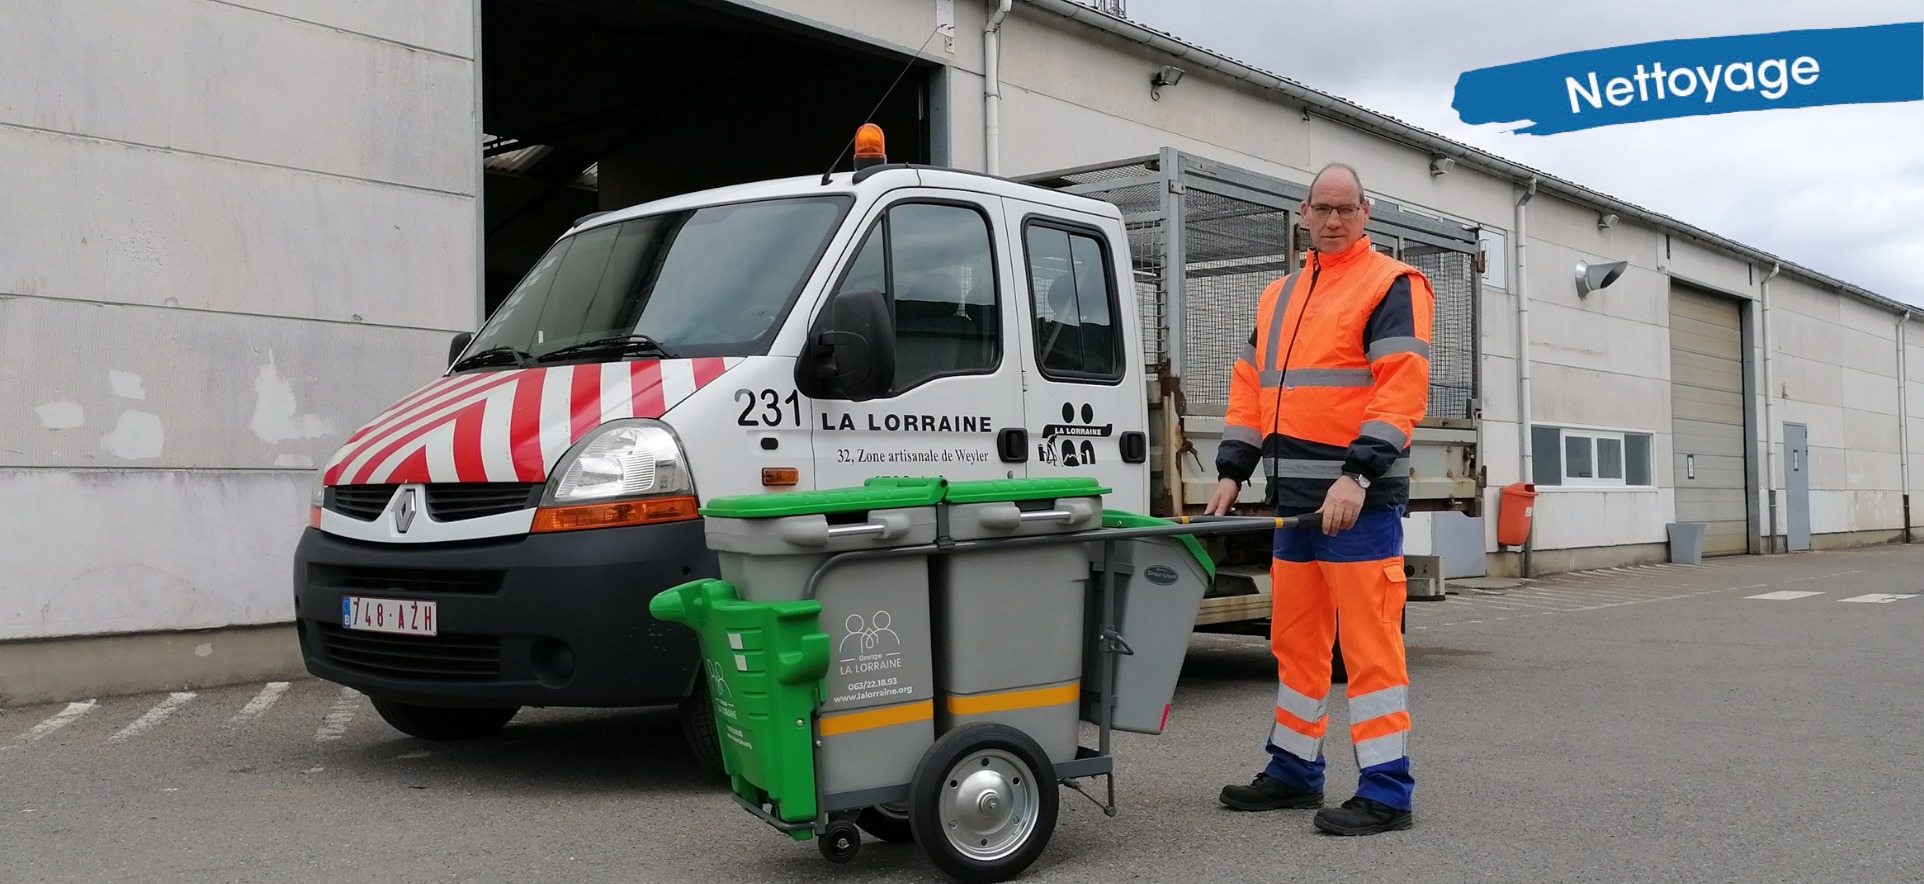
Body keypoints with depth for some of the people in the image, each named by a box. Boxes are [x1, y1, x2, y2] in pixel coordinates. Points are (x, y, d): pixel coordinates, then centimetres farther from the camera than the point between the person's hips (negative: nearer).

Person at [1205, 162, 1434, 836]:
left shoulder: (1393, 286, -3)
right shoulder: (1279, 297, 20)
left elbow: (1403, 389, -15)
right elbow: (1251, 387, 20)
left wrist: (1357, 475, -23)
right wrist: (1233, 471, 9)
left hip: (1361, 500, -7)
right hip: (1295, 499, 8)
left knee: (1369, 642, -6)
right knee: (1295, 639, 14)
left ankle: (1386, 792, 1)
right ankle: (1295, 772, 25)